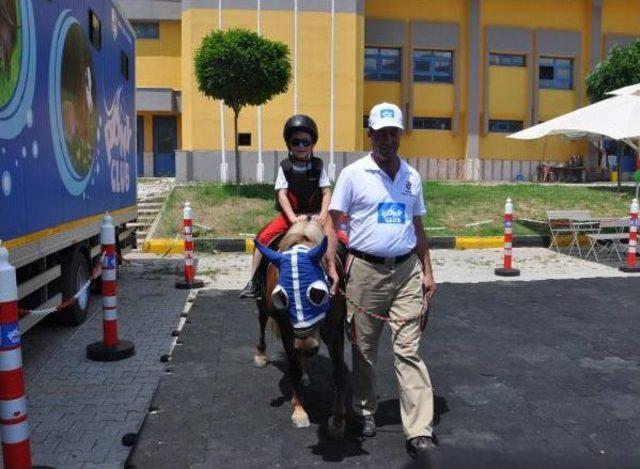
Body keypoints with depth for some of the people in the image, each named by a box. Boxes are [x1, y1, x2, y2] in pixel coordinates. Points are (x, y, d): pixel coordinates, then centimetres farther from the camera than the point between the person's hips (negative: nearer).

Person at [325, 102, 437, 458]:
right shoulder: (353, 174, -3)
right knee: (364, 347, 11)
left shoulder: (412, 176, 9)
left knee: (409, 350, -1)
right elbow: (333, 221, -3)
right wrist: (332, 268, -12)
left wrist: (427, 271, 10)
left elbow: (418, 227, 15)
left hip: (407, 271, 2)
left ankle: (420, 432, 2)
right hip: (366, 269, -2)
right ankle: (366, 410, 32)